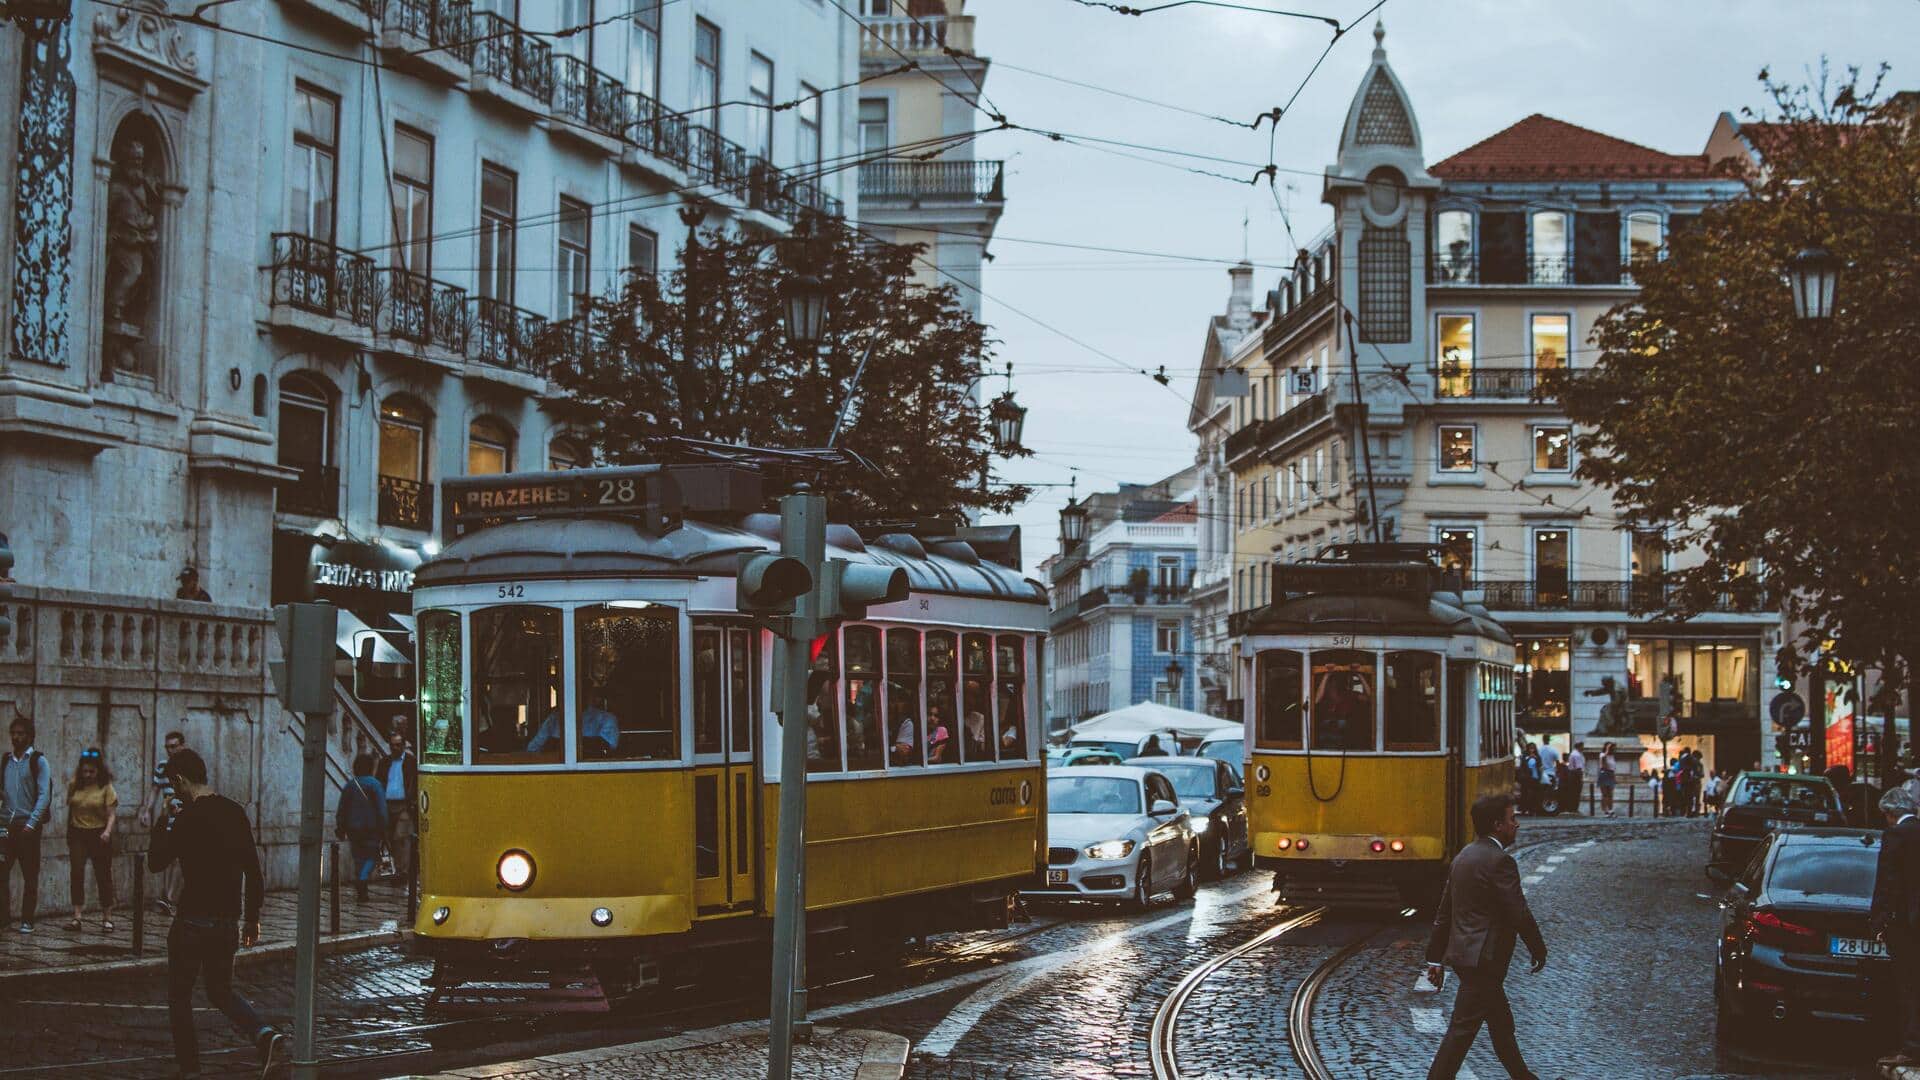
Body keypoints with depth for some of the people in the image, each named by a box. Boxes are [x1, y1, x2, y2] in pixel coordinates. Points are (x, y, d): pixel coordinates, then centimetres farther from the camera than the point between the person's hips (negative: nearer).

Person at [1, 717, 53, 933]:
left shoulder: (38, 761, -2)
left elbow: (44, 795, -7)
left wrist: (32, 824, -14)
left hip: (28, 826, -4)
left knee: (30, 875, 1)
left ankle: (27, 920, 7)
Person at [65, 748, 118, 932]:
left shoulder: (106, 787, -5)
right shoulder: (74, 785, 3)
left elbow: (111, 814, -9)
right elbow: (70, 808, 14)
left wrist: (108, 831, -26)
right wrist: (68, 834, 16)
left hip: (99, 834, -2)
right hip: (77, 834, 2)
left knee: (103, 875, 4)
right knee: (76, 872, -10)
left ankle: (107, 917, 14)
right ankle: (76, 917, -11)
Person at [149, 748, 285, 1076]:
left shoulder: (188, 818, -14)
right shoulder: (235, 812, 6)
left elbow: (156, 863, -7)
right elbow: (253, 869, 9)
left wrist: (162, 826, 6)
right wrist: (252, 917, 16)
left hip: (194, 920, -6)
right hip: (229, 921, 6)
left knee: (179, 995, 10)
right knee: (221, 990, 19)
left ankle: (189, 1068, 11)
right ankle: (264, 1034, -5)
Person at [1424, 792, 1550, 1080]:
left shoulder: (1464, 857, 12)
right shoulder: (1499, 861, -17)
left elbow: (1444, 913, 14)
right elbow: (1520, 914, -16)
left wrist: (1435, 958, 18)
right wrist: (1539, 951, -2)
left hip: (1462, 954, 10)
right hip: (1483, 959, -10)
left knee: (1502, 1023, 22)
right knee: (1461, 1029, -6)